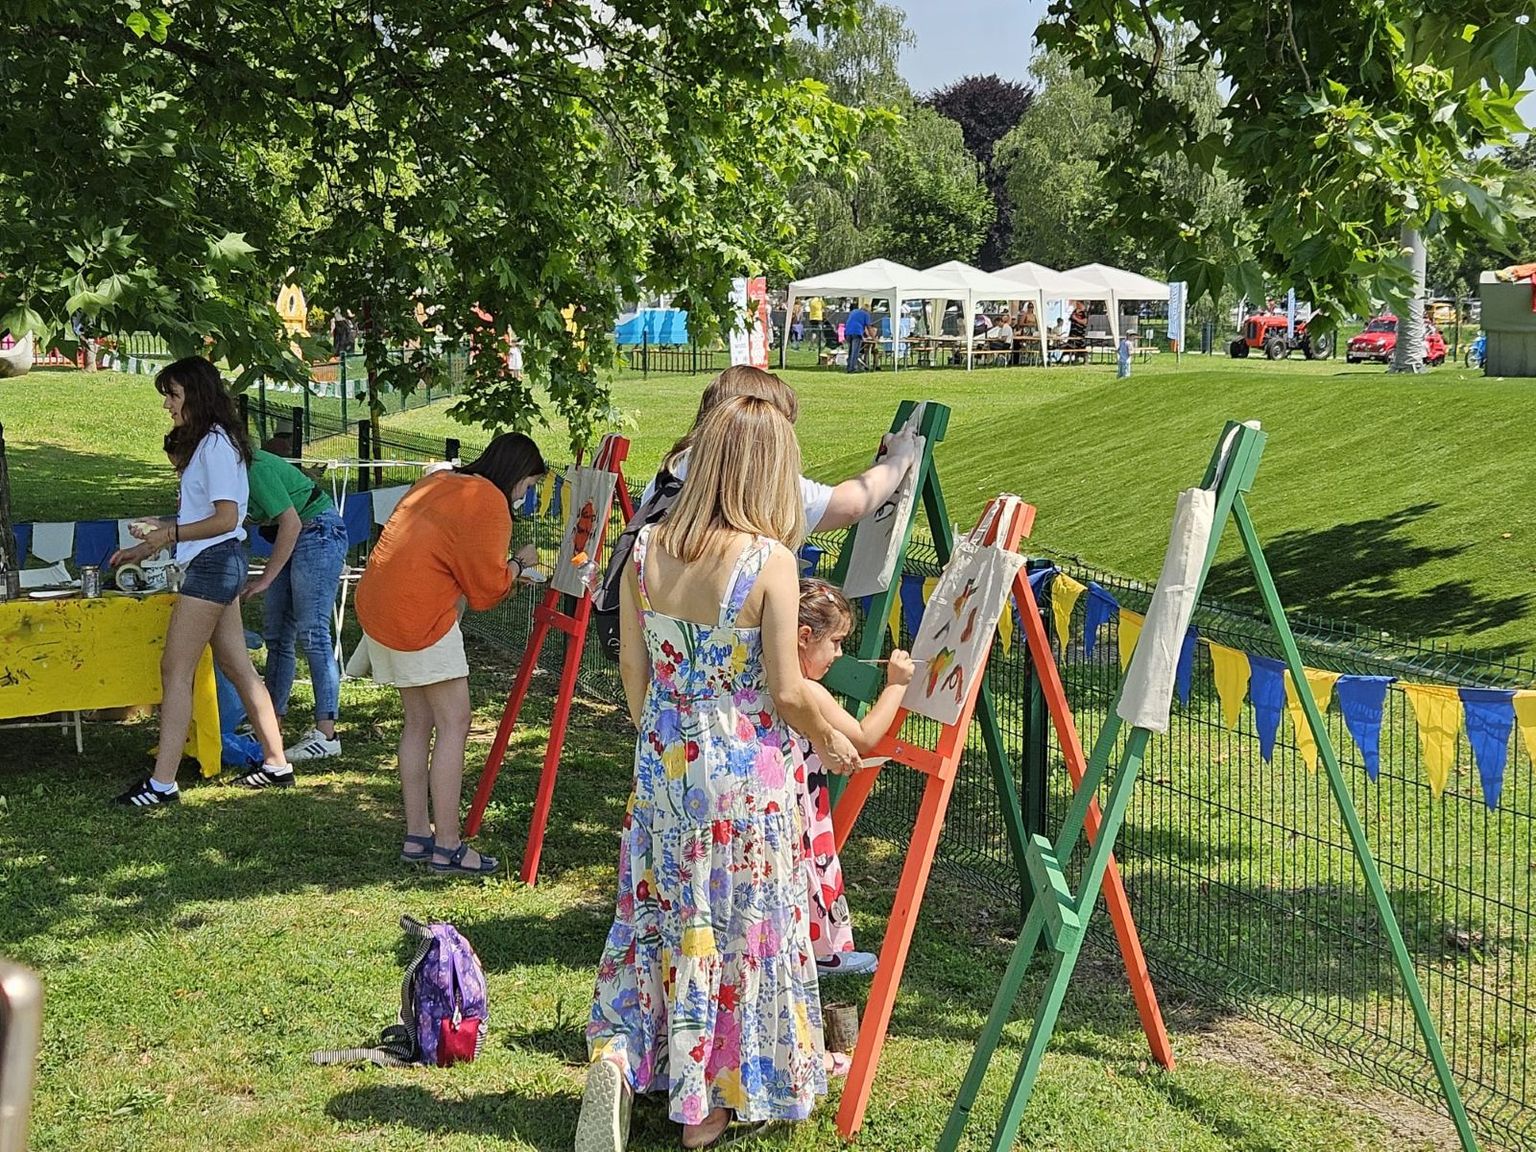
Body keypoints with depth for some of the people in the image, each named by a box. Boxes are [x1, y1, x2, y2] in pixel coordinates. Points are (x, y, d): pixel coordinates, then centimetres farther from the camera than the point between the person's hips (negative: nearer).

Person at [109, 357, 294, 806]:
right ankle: (276, 763, 17)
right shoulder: (203, 442, 18)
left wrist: (170, 533, -16)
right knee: (237, 666, 12)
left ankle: (162, 782, -11)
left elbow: (226, 518, -18)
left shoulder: (215, 444, -13)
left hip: (213, 563, -10)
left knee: (176, 669, -10)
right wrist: (144, 550, 16)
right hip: (215, 565, 10)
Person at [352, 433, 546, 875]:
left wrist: (506, 568, 20)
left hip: (377, 602, 9)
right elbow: (487, 590, -7)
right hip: (420, 615, -9)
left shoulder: (438, 482, 17)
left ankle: (417, 836, 16)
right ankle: (447, 846, -5)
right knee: (453, 724, -4)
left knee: (419, 721, 13)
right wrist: (520, 563, 12)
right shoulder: (489, 503, -9)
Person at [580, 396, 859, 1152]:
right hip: (745, 770, -4)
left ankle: (618, 1052, 1)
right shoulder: (770, 561, -15)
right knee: (742, 926, 10)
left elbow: (632, 670, 5)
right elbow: (787, 693, -14)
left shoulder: (646, 550, -2)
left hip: (663, 761, 4)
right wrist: (829, 741, 5)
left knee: (659, 915, 18)